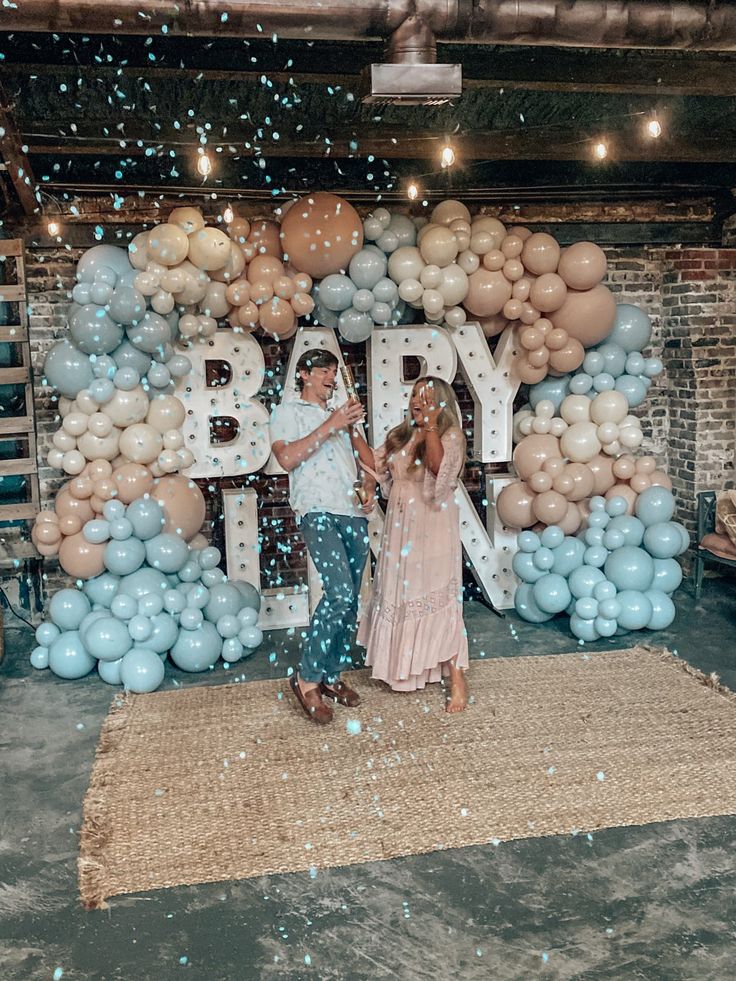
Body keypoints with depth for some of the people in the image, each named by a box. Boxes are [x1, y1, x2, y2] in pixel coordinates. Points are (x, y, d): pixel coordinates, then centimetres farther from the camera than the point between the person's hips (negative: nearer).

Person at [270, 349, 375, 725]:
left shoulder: (342, 415, 26)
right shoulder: (287, 412, 8)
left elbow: (369, 461, 24)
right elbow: (287, 458, -10)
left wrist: (370, 488, 4)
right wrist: (329, 426, -11)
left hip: (353, 513, 6)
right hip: (317, 511, -6)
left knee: (349, 600, 4)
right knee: (340, 592, -21)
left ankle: (332, 675, 16)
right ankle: (307, 678, -9)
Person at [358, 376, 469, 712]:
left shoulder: (450, 435, -7)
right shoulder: (400, 435, 11)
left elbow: (438, 466, -24)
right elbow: (374, 463, 8)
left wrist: (430, 424, -25)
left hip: (433, 528, -6)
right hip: (400, 527, 6)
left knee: (436, 595, -8)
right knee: (400, 593, 13)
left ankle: (457, 678, -2)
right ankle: (407, 665, 31)